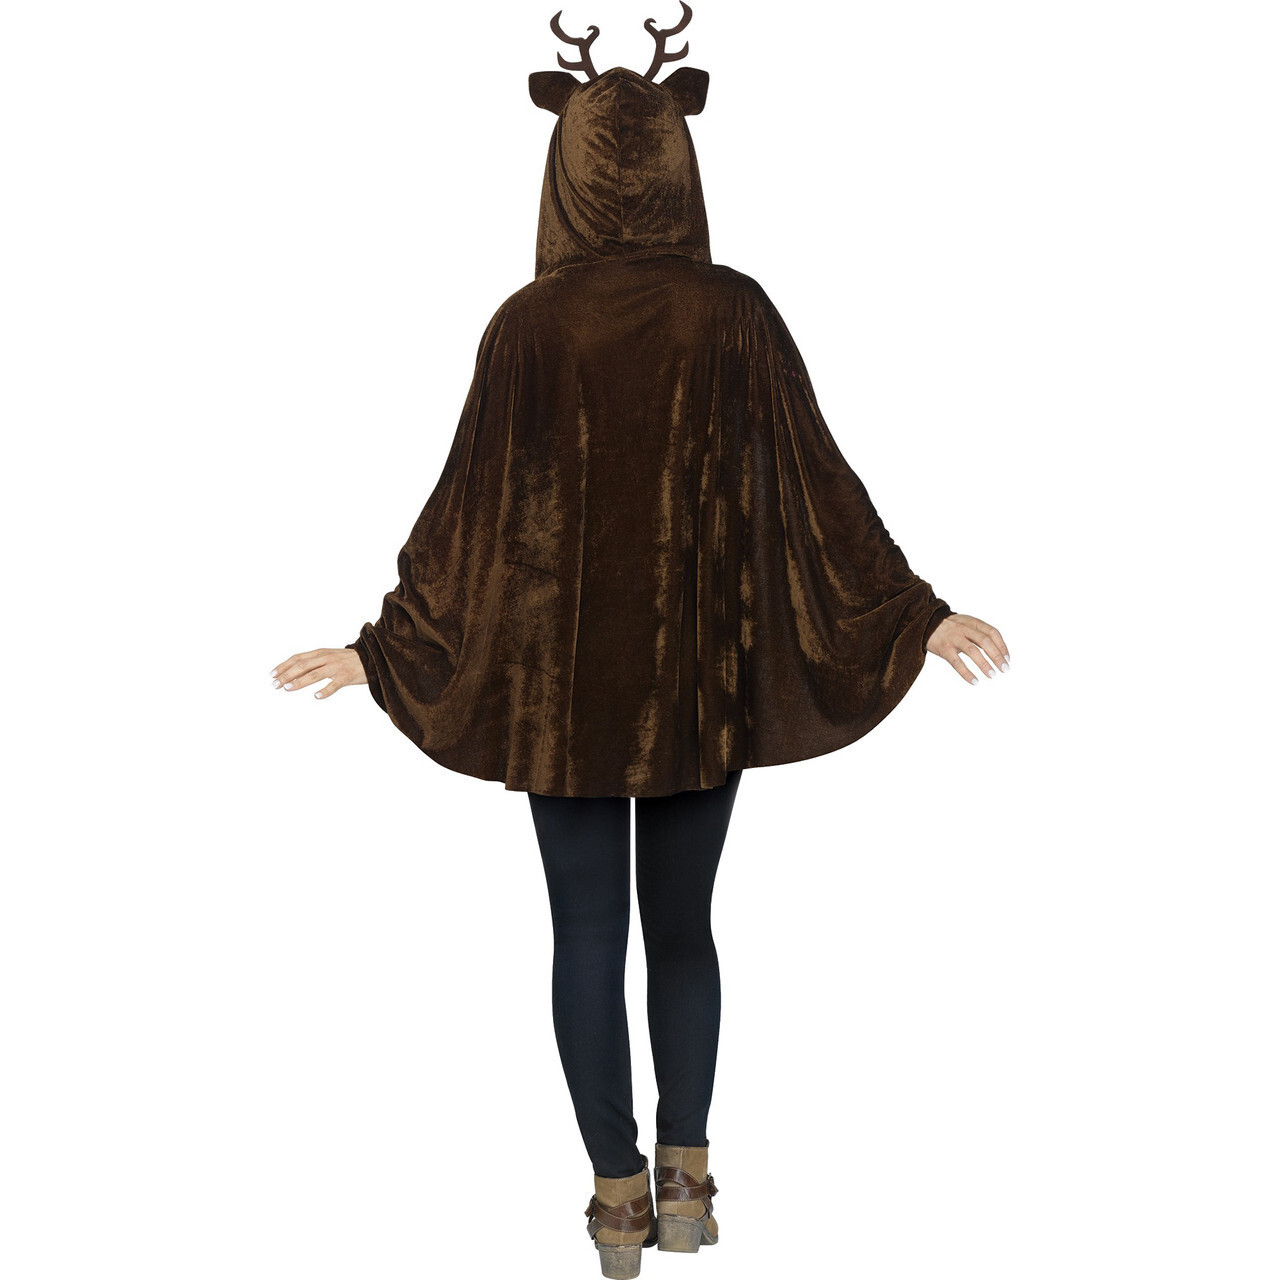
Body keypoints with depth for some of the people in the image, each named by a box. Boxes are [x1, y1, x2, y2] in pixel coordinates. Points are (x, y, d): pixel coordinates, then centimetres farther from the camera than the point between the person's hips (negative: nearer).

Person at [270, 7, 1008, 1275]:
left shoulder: (529, 323, -9)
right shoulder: (734, 313, -7)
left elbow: (470, 504, -7)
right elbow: (817, 481, -6)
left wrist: (383, 645, 2)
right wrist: (918, 612, 2)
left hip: (560, 675, -1)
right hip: (703, 672, 1)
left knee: (588, 935, 9)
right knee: (683, 923, 17)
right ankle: (685, 1178, 19)